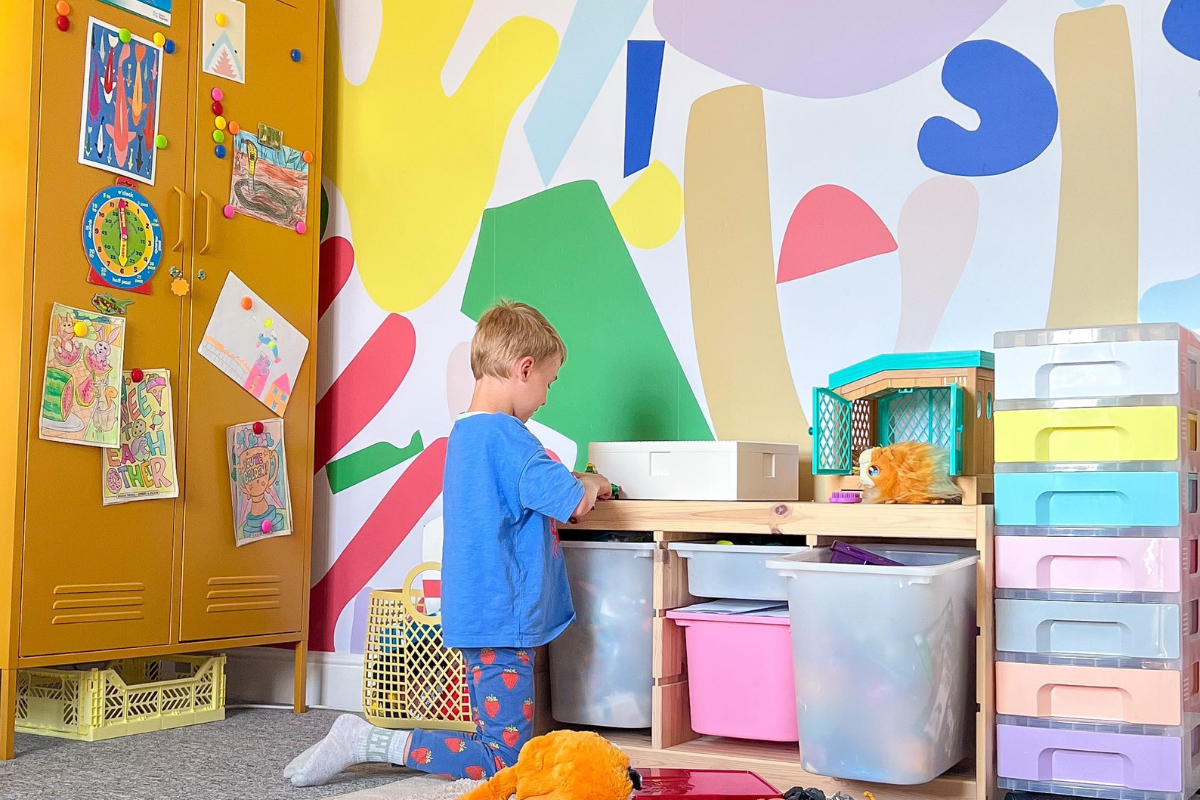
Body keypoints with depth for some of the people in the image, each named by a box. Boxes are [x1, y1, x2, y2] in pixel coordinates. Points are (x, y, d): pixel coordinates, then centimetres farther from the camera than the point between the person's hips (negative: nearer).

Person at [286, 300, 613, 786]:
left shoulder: (464, 431, 13)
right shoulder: (505, 435, -18)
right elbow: (573, 503, -24)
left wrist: (573, 485, 15)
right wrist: (589, 483, -2)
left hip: (476, 616, 10)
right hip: (503, 619, -10)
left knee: (495, 742, 16)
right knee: (505, 762, -3)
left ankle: (365, 741, 11)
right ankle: (367, 742, -5)